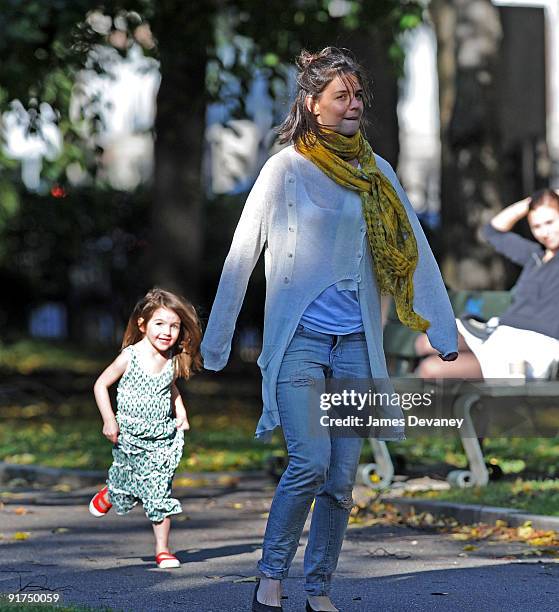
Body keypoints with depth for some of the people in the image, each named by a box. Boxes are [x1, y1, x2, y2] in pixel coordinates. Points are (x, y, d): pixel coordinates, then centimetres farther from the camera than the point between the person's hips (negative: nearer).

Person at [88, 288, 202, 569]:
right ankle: (108, 495, 45)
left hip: (163, 437, 3)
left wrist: (181, 412, 4)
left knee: (160, 493, -1)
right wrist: (108, 419, -13)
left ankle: (162, 549, 8)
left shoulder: (172, 360, 0)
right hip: (131, 437, -3)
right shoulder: (130, 357, -12)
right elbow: (101, 384, -6)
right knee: (125, 490, 10)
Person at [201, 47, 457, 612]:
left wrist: (443, 331, 4)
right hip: (299, 338, -4)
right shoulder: (285, 169, -3)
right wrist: (215, 343, -3)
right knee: (310, 461, -17)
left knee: (342, 476, 3)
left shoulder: (376, 173, 9)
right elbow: (241, 257, -3)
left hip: (355, 342, 4)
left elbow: (414, 252, 9)